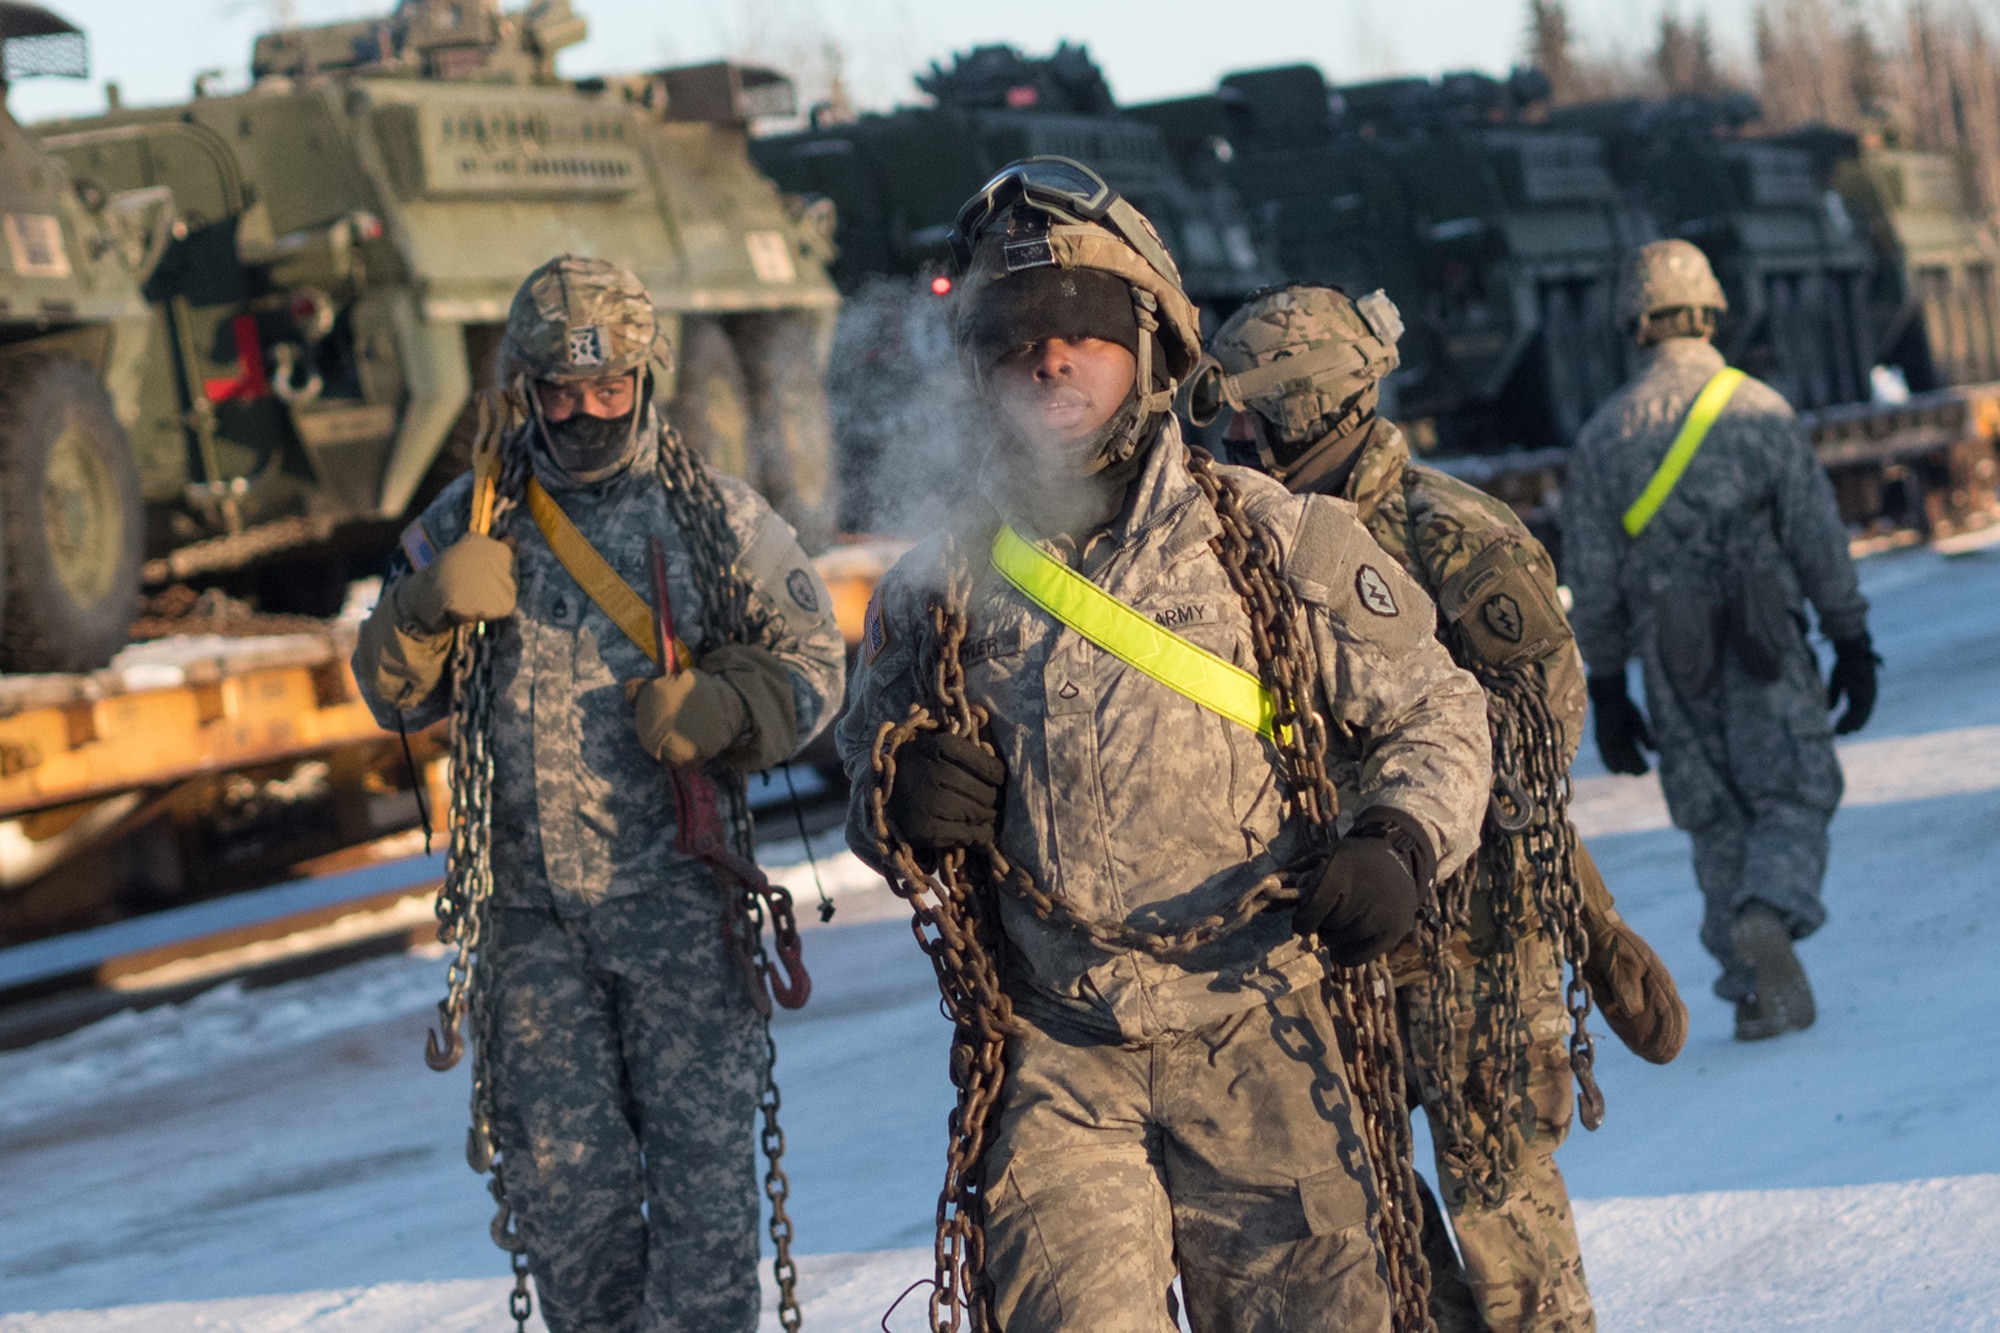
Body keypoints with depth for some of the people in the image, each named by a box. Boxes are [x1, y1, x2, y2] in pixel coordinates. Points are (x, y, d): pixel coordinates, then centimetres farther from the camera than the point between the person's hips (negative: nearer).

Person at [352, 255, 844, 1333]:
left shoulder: (717, 518, 3)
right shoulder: (469, 524, 8)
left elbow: (810, 661, 4)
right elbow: (390, 693, 9)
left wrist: (722, 706, -17)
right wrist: (427, 607, -13)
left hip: (675, 892, -2)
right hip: (528, 909, 2)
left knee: (700, 1153, -4)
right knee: (560, 1165, 7)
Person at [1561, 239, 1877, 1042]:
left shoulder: (1602, 438, 2)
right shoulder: (1760, 411, -5)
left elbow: (1591, 578, 2)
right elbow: (1819, 539, -6)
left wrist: (1605, 690, 8)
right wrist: (1852, 644, 2)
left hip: (1674, 666, 3)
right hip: (1765, 652, -2)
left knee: (1719, 828, 12)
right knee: (1793, 805, 4)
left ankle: (1756, 995, 9)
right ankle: (1769, 918, -24)